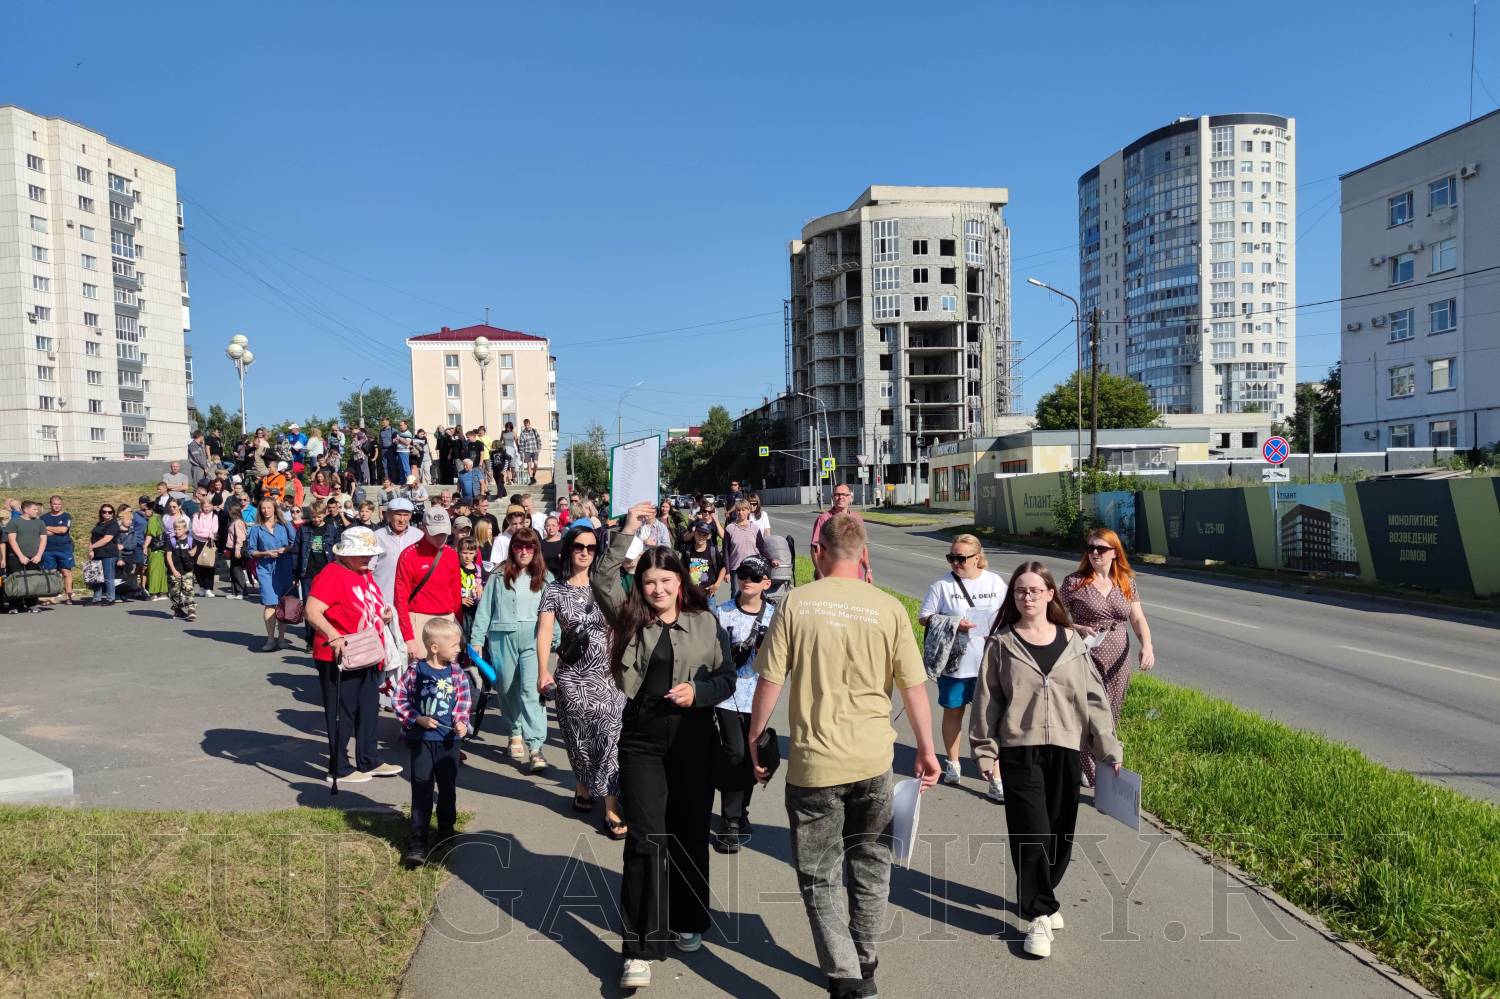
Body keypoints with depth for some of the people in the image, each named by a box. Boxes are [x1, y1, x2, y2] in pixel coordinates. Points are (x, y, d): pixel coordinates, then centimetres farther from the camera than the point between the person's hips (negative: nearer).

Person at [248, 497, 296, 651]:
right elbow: (251, 551, 6)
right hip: (265, 569, -1)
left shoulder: (284, 526, 7)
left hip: (284, 568, 1)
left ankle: (281, 638, 13)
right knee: (270, 603, -10)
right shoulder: (256, 529, 5)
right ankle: (270, 639, -4)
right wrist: (265, 553, -9)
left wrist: (285, 549, -8)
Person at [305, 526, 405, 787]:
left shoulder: (366, 574, 12)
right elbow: (312, 611, -28)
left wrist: (382, 613, 10)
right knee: (341, 714, 3)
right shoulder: (332, 575, -17)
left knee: (369, 710, 17)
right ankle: (339, 768, 16)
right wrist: (333, 636, -39)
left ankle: (369, 762, 30)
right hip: (339, 659, -9)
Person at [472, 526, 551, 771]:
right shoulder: (498, 576, 7)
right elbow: (485, 609, 7)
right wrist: (476, 640, 2)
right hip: (502, 638, 2)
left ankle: (536, 747, -16)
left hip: (533, 639, -2)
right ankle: (516, 733, 33)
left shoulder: (545, 578, 7)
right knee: (507, 688, 12)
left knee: (531, 689, -13)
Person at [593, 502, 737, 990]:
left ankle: (687, 921, 33)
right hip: (641, 739, 0)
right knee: (646, 840, -3)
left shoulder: (706, 623, 1)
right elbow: (602, 580, -10)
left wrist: (698, 691, -14)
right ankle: (641, 949, 1)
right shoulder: (630, 618, 3)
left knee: (690, 836, 13)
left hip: (692, 739, 1)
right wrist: (627, 531, -15)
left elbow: (728, 677, 5)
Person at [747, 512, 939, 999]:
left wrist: (754, 740, 6)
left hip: (814, 762, -2)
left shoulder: (796, 603, -8)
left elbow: (769, 682, -8)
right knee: (870, 866, 21)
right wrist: (926, 750, 10)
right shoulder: (889, 608, -5)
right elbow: (914, 687, -3)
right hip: (874, 760, 3)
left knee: (819, 876, 11)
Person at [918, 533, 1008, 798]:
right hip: (953, 662, 0)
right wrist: (953, 624, -17)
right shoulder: (942, 585, -4)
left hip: (988, 663, 0)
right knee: (953, 711, 16)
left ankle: (995, 776, 3)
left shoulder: (995, 583, 1)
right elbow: (924, 618, -4)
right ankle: (952, 763, 36)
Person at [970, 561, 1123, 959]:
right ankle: (1039, 915, 7)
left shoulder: (1071, 642, 6)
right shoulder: (1001, 643, 1)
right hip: (1019, 750, -3)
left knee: (1060, 832, 10)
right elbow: (986, 701, 3)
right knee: (1031, 833, -6)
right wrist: (985, 751, 0)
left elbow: (1093, 697, 7)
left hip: (1065, 750, 3)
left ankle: (1037, 897, 31)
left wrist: (1109, 746, 3)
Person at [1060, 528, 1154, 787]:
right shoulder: (1074, 582, -4)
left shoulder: (1126, 583, 7)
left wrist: (1147, 645, -12)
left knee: (1111, 716, 11)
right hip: (1085, 659, -4)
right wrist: (1079, 629, -20)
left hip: (1117, 661, 4)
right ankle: (1087, 770, 8)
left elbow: (1138, 619, 6)